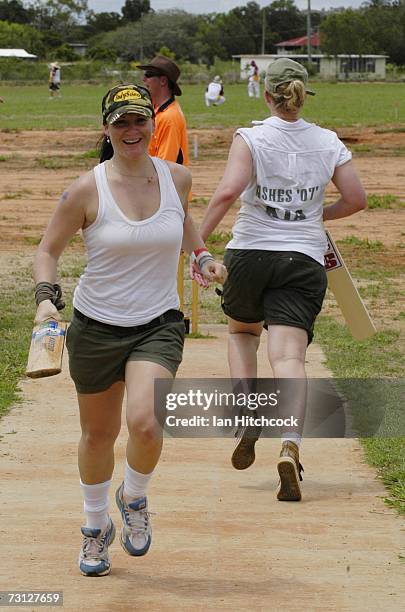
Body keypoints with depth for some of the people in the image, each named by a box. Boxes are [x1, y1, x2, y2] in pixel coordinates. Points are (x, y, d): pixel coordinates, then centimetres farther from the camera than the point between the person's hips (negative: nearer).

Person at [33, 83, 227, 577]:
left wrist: (201, 257, 8)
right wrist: (46, 296, -18)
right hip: (96, 327, -1)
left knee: (145, 424, -21)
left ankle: (134, 499, 12)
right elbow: (48, 249, -2)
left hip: (159, 325, 1)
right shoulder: (87, 190, -11)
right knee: (99, 433, 12)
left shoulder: (177, 178, -2)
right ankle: (96, 526, 38)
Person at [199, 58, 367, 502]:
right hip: (304, 261, 1)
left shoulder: (250, 138, -5)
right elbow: (357, 199, 8)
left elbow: (228, 191, -19)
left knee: (241, 331, 26)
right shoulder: (328, 143, 5)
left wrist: (198, 238, -13)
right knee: (289, 355, -7)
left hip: (250, 253, -1)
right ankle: (290, 445, -29)